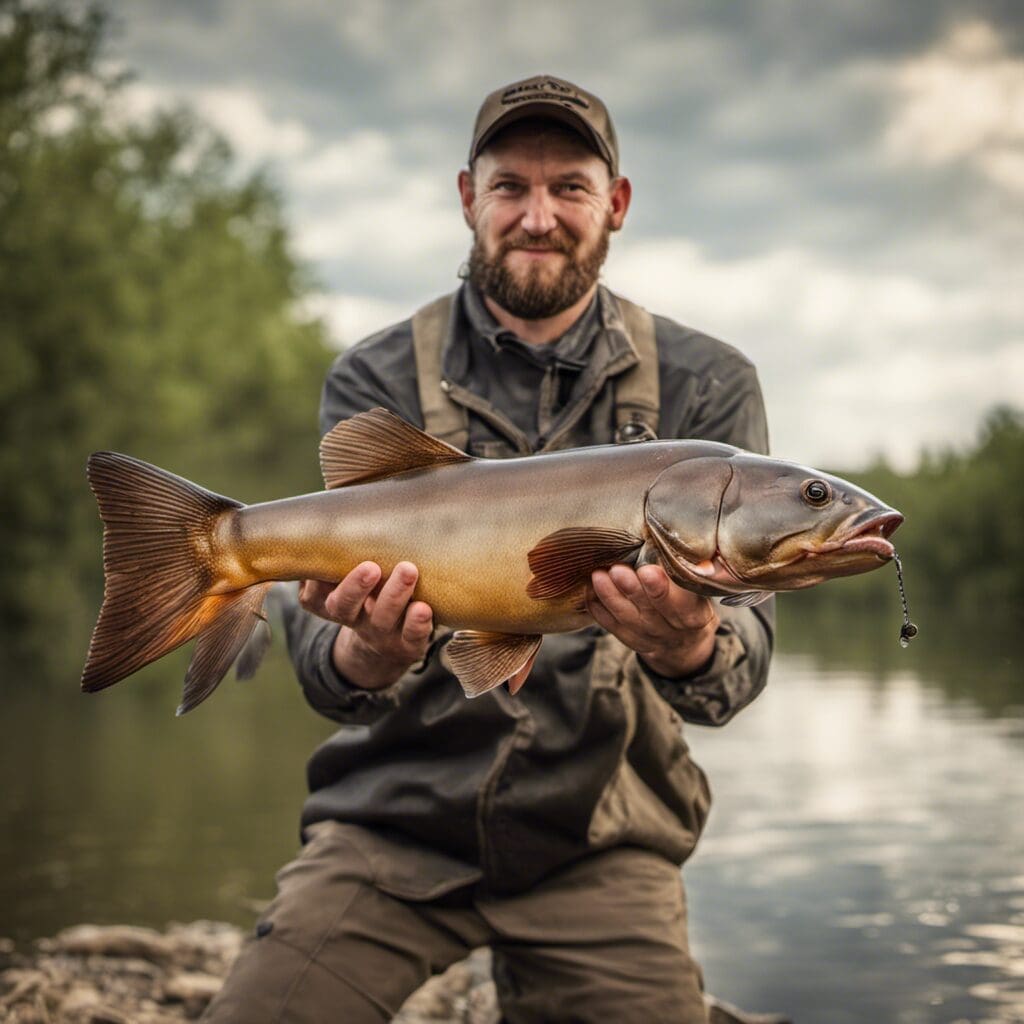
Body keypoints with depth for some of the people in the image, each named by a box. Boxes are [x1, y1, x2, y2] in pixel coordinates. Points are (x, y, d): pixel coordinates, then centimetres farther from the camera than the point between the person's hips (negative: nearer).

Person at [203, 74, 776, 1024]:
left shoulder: (705, 386, 1)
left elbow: (744, 647, -8)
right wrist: (365, 660, -35)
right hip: (396, 817, 0)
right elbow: (324, 635, -10)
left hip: (597, 840, 1)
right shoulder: (377, 379, -1)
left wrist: (692, 651, -33)